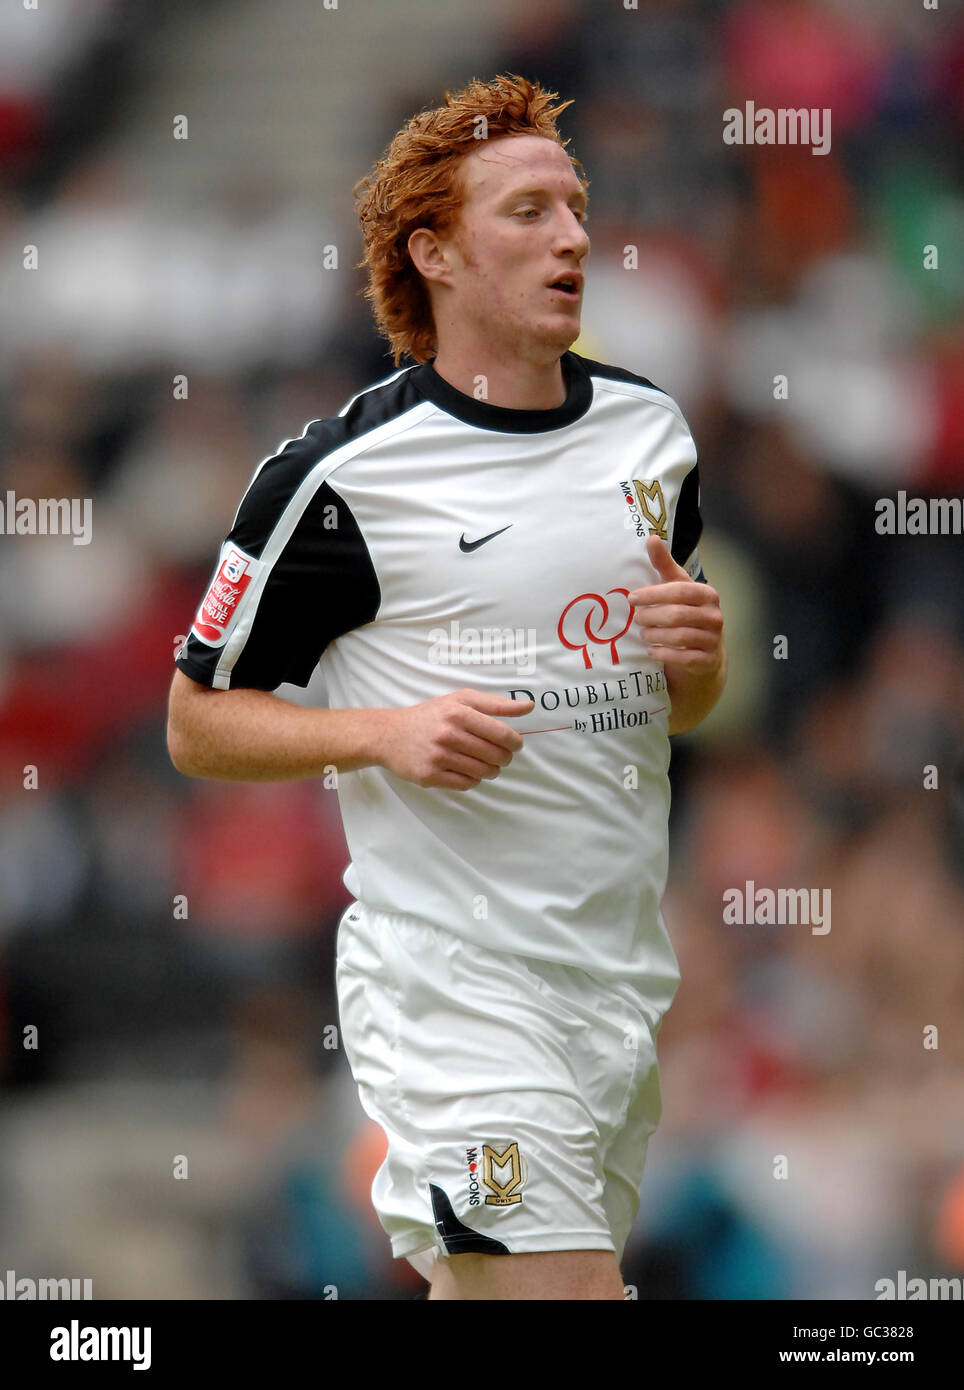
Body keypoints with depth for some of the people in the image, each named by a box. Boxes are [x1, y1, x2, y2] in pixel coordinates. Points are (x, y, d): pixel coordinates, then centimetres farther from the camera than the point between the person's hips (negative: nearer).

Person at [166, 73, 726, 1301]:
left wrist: (694, 655, 0)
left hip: (624, 970, 6)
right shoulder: (339, 475, -9)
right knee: (561, 1288, -19)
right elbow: (197, 723, -2)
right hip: (451, 979, -6)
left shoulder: (650, 431, 10)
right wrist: (385, 732, -18)